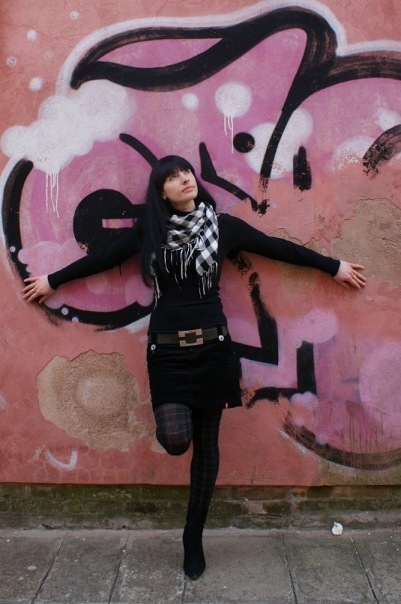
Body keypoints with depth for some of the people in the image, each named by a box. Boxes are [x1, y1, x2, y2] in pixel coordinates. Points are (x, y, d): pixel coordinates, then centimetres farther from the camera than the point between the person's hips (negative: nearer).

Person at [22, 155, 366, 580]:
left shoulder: (222, 225, 3)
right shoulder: (148, 229, 4)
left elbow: (277, 248, 8)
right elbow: (103, 258, 13)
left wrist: (334, 267, 14)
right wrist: (52, 280, 21)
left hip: (211, 345, 1)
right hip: (166, 349, 0)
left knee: (206, 442, 9)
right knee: (175, 439, -18)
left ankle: (193, 537, 28)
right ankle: (177, 416, 23)